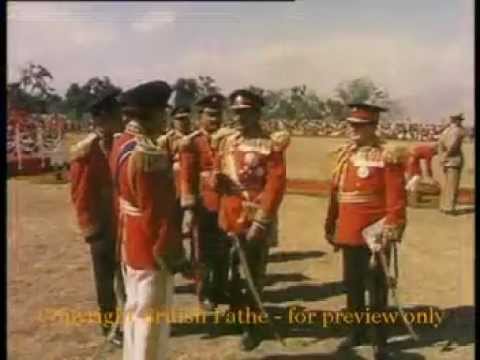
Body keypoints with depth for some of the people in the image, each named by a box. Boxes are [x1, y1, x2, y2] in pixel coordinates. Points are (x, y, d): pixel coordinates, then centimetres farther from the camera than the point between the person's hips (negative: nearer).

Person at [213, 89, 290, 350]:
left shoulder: (271, 145, -8)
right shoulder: (225, 142, 8)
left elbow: (276, 184, -14)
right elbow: (217, 175, 16)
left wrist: (261, 222, -19)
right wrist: (216, 179, -10)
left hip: (256, 220, -5)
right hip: (229, 217, 5)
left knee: (254, 274, 4)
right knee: (232, 270, 15)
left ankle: (252, 325, 19)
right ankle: (236, 314, 35)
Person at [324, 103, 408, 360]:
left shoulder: (388, 158, -11)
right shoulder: (345, 155, 10)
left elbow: (396, 201, -14)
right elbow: (336, 193, 15)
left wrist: (389, 236, -18)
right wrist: (331, 227, 17)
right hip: (349, 235, 6)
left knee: (376, 289, 4)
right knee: (352, 286, 17)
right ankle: (357, 332, 33)